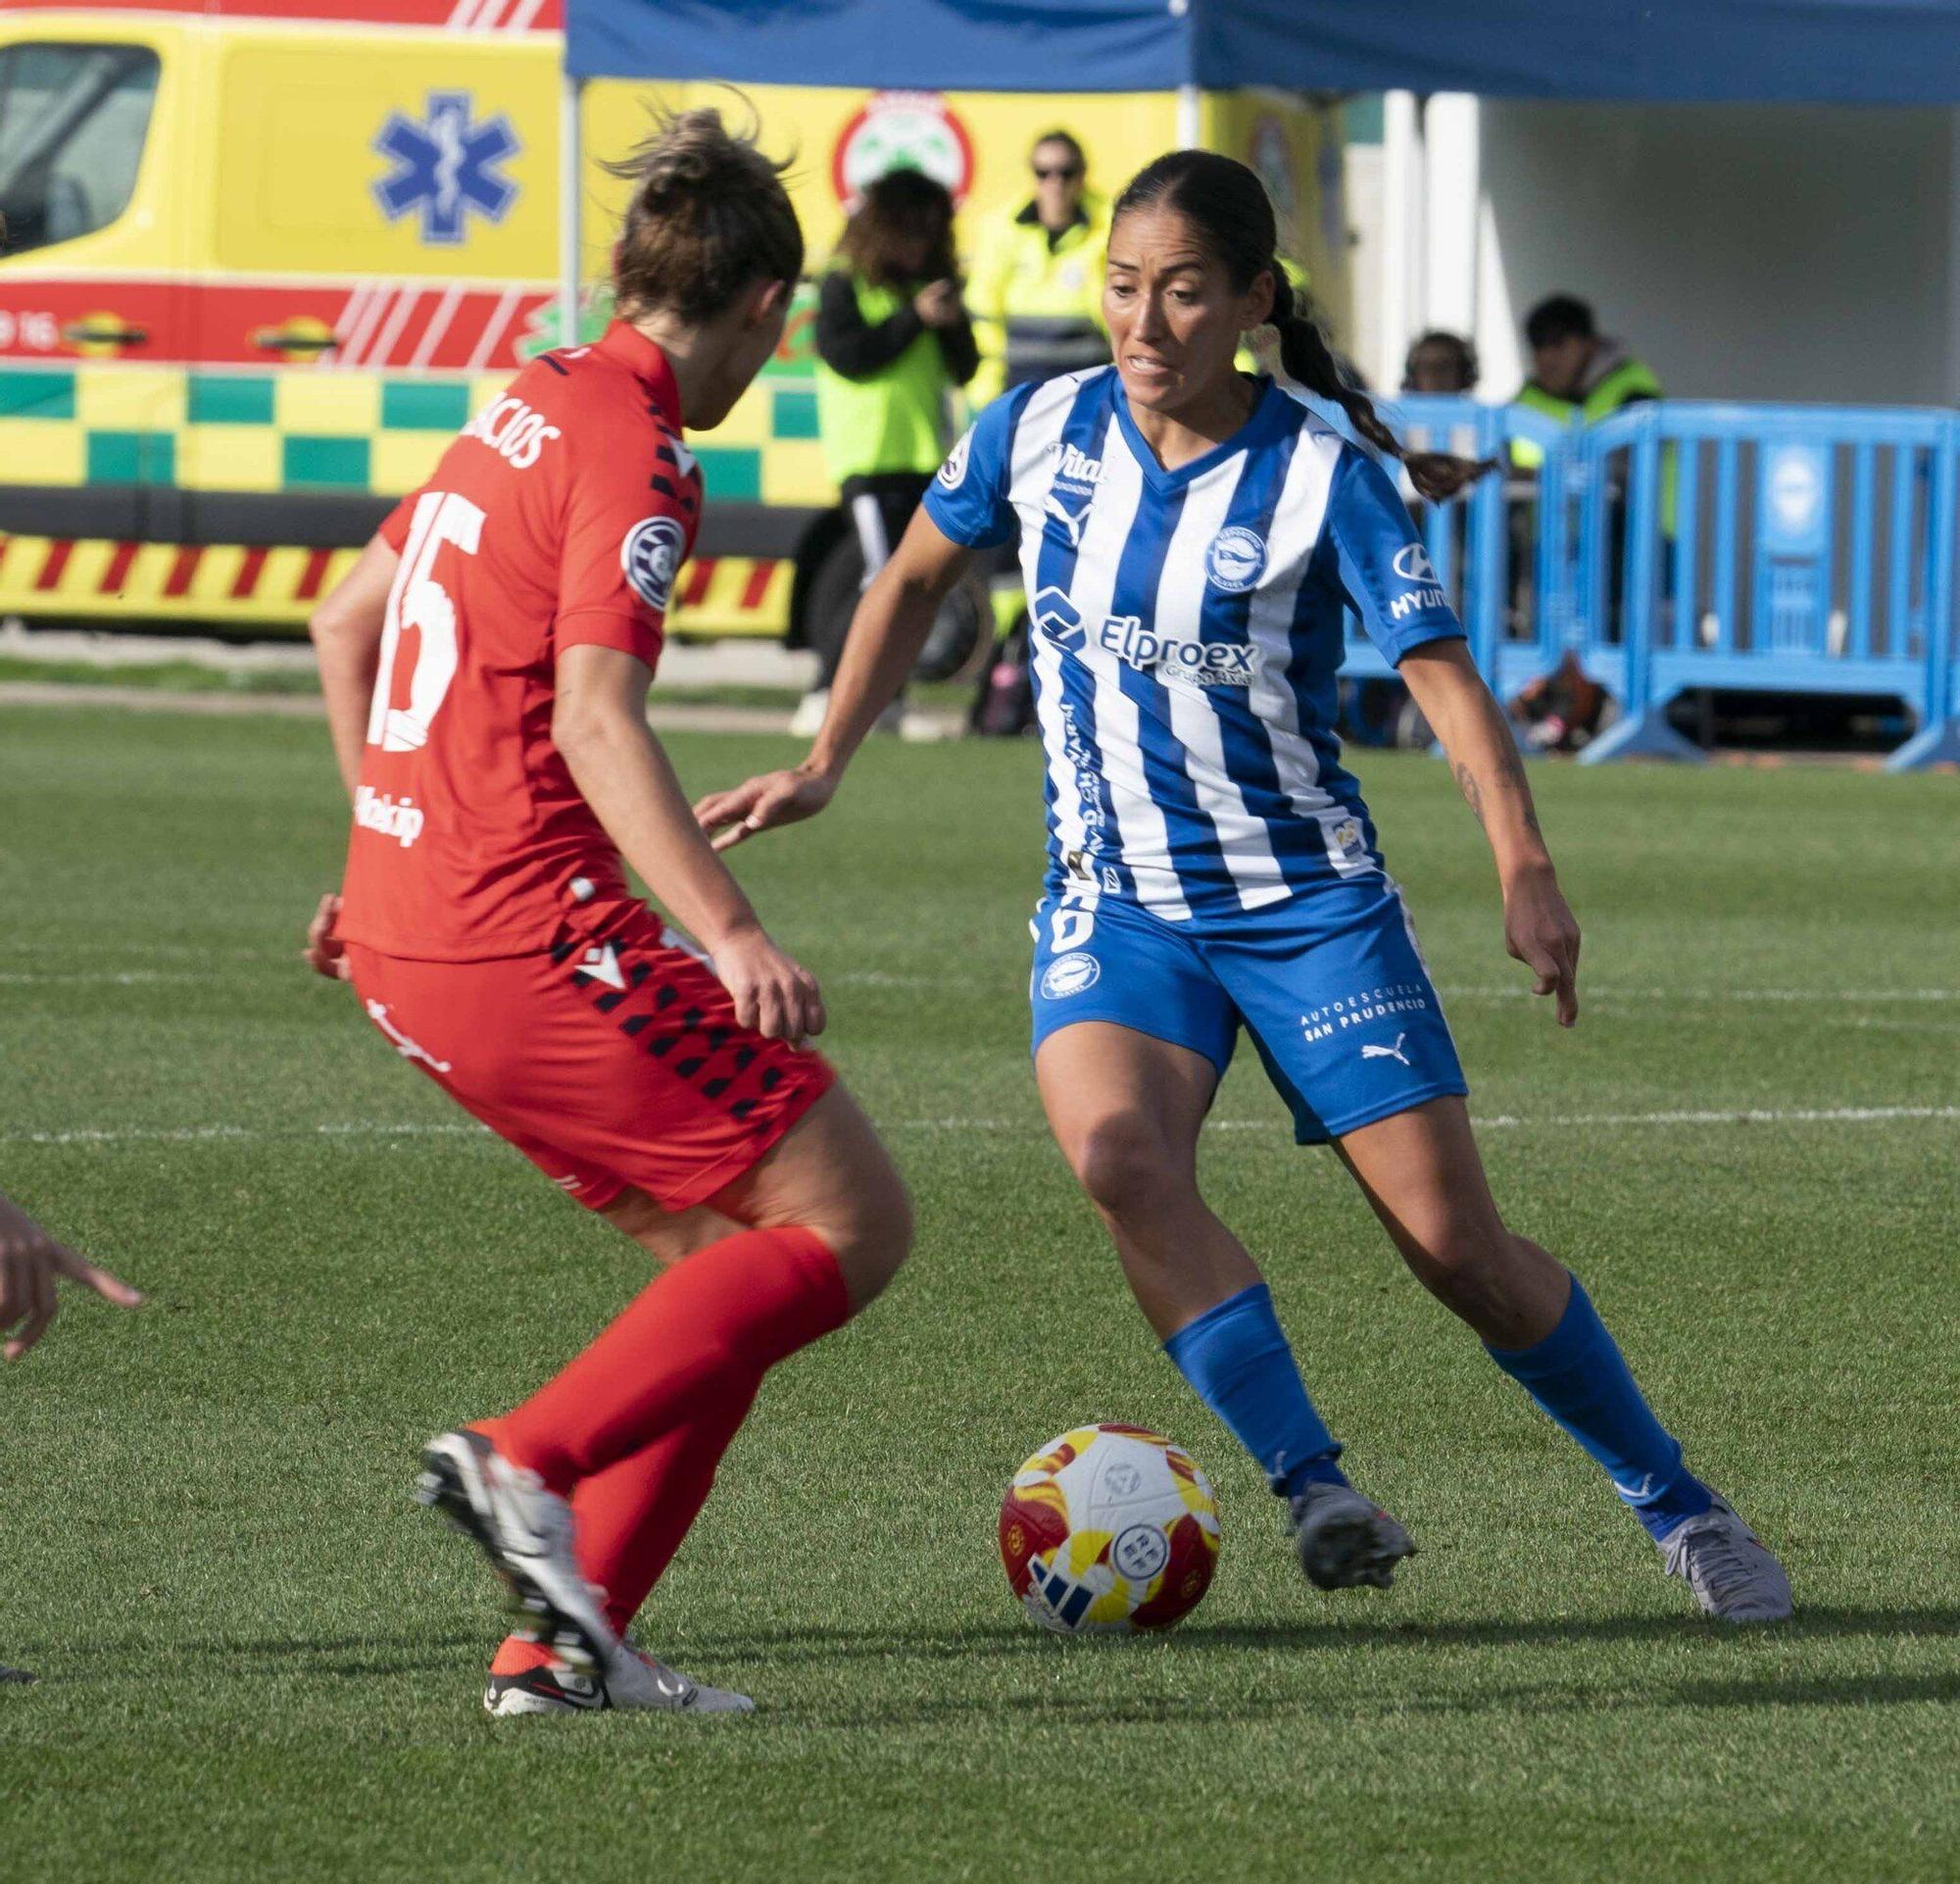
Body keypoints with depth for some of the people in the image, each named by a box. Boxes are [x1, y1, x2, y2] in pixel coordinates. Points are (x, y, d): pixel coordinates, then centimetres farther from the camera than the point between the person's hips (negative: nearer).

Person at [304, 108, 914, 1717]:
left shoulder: (526, 411, 17)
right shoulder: (634, 452, -11)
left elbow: (345, 626, 28)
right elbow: (592, 715, -23)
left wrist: (394, 851, 36)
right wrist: (728, 932, -31)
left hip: (407, 937, 10)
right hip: (531, 934, -10)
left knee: (725, 1256, 14)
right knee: (852, 1223, -6)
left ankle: (569, 1644, 5)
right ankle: (530, 1462, -16)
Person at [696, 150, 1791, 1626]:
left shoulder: (1322, 475, -13)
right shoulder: (1041, 434, -2)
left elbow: (1445, 676, -20)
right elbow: (918, 577, 17)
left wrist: (1526, 869, -34)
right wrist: (822, 768, 14)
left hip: (1310, 900, -2)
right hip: (1114, 901, 2)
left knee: (1461, 1249, -6)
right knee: (1119, 1157, -30)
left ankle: (1680, 1508, 14)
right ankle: (1317, 1492, -28)